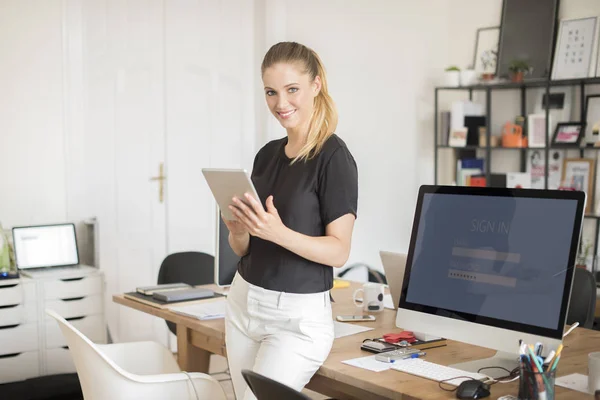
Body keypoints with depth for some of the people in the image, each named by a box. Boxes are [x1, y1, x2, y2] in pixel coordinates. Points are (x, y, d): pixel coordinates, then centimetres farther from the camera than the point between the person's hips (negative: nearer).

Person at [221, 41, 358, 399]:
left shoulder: (334, 156, -12)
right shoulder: (267, 154, 8)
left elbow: (339, 251, -16)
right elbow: (243, 248, 11)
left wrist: (279, 233, -30)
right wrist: (238, 229, -11)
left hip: (299, 315, -7)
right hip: (244, 302, 7)